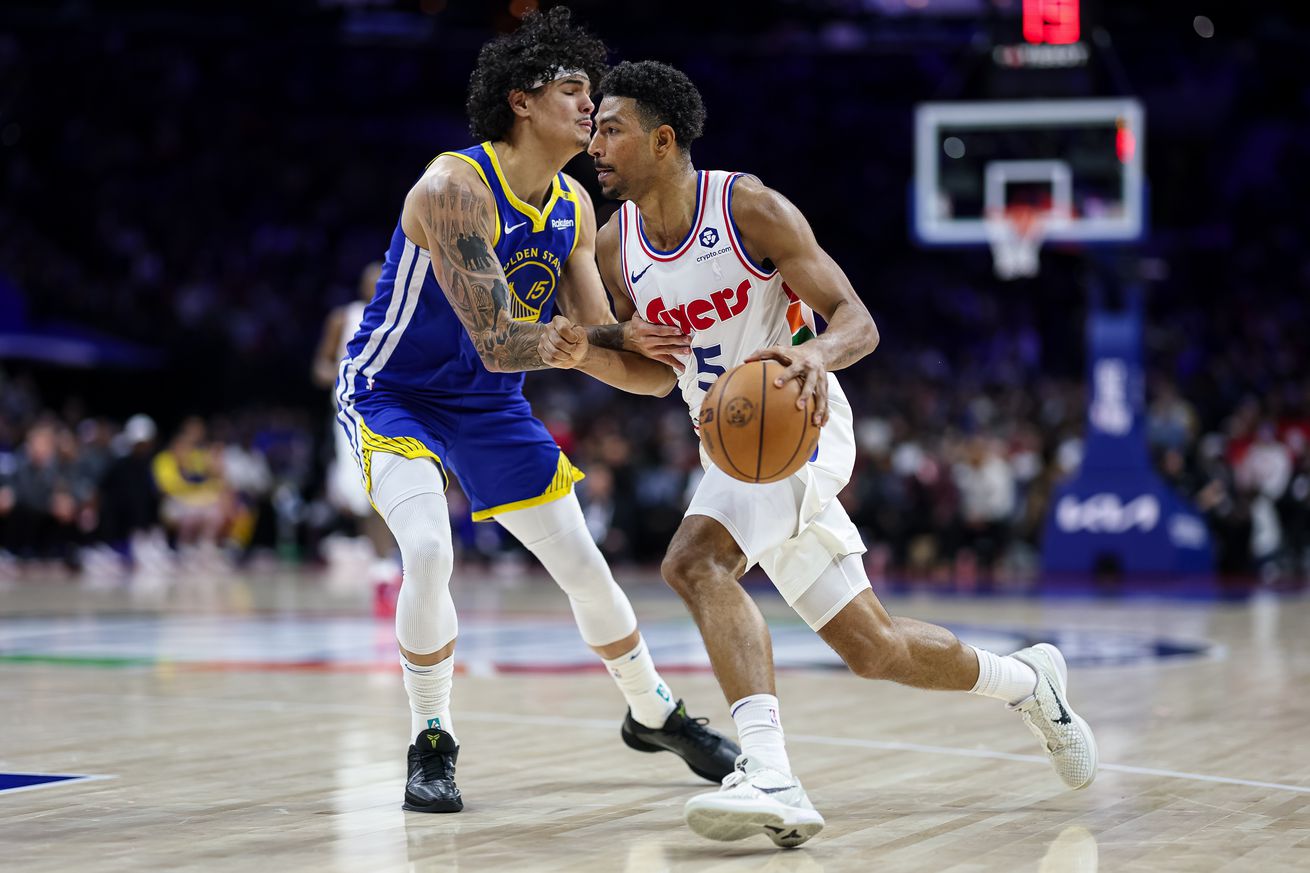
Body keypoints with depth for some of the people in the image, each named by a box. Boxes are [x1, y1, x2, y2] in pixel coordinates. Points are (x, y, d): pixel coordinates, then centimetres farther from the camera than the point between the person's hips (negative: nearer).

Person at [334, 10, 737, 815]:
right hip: (392, 393, -6)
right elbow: (497, 343, -33)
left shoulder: (574, 208, -4)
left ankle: (654, 714, 31)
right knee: (428, 550, -28)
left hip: (490, 406, 6)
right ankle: (433, 746, -8)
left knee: (584, 564, 7)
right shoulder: (454, 189, -28)